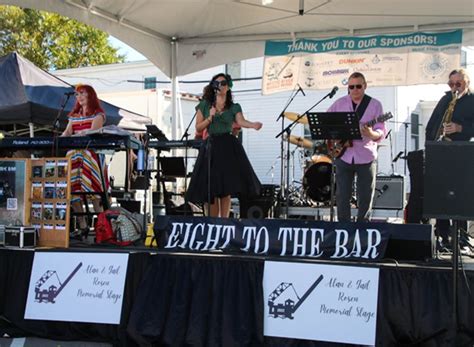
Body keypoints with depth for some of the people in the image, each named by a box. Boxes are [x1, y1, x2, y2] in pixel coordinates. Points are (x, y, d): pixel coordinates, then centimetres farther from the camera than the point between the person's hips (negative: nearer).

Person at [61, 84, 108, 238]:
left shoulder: (98, 114, 5)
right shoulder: (74, 116, 22)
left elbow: (92, 132, -10)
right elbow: (67, 132, 11)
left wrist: (75, 136, -26)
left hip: (91, 155, -5)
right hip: (74, 154, 6)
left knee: (92, 190, -15)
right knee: (73, 190, -5)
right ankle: (82, 226, -3)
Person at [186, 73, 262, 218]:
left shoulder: (234, 107, 7)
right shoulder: (205, 105, 9)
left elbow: (241, 121, -13)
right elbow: (198, 128, 8)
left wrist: (253, 124, -34)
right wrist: (210, 118, -8)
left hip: (229, 147, 0)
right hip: (211, 147, 1)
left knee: (226, 189, -4)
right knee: (212, 190, -1)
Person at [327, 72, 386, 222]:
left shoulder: (375, 105, -2)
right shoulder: (339, 103, 5)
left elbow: (381, 133, -7)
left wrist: (371, 134, -30)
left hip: (366, 158, -1)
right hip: (343, 156, 2)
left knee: (366, 198, 5)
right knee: (342, 197, 4)